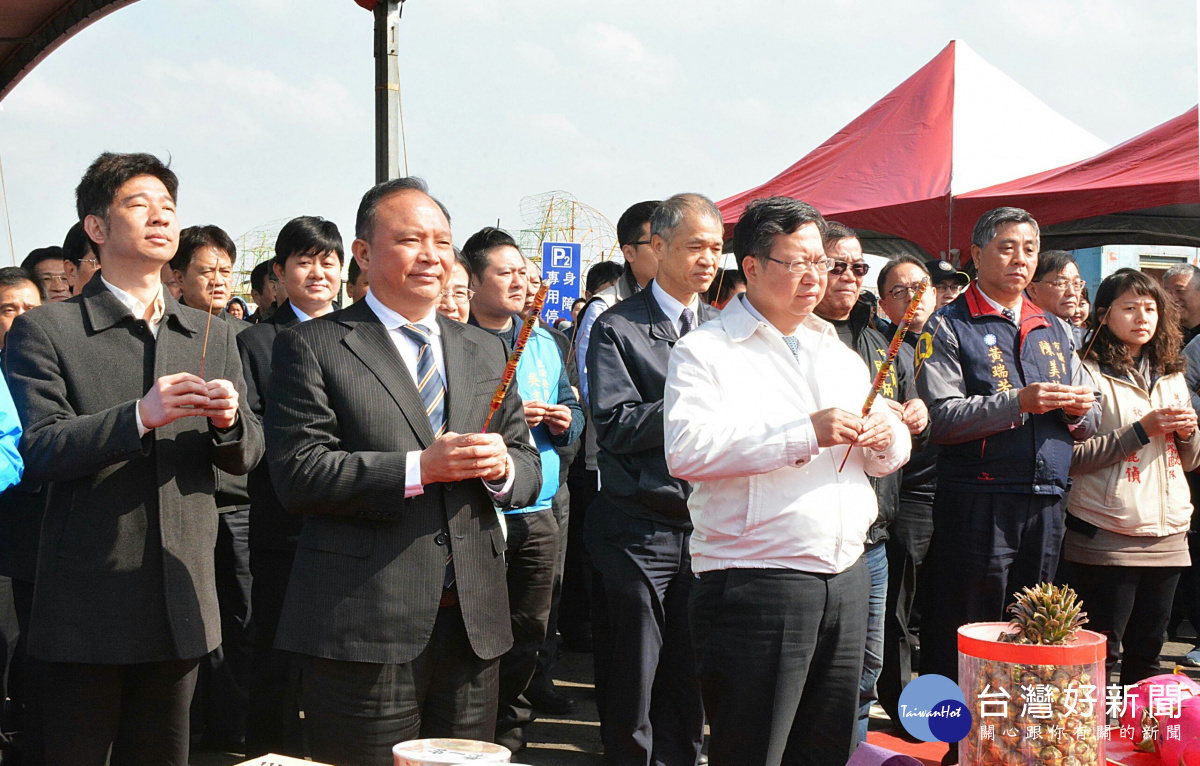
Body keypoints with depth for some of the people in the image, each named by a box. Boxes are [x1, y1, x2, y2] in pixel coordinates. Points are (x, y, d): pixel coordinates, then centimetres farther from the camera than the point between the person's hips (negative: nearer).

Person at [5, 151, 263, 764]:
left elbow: (245, 457, 10)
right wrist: (141, 416, -24)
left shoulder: (212, 336, 13)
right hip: (87, 608, -4)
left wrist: (228, 420, -12)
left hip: (183, 601, 4)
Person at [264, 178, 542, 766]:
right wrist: (420, 466, -18)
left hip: (473, 623, 5)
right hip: (364, 627, -5)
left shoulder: (484, 350, 16)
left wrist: (502, 467, -8)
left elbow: (529, 468, 16)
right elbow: (296, 474, -11)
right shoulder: (310, 347, -1)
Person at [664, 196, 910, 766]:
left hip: (846, 578, 7)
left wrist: (884, 438, -4)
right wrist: (806, 433, -22)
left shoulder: (839, 354, 18)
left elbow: (890, 456, 22)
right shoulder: (705, 352, -4)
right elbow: (686, 450, -20)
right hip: (754, 585, -6)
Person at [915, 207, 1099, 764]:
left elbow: (1087, 423, 22)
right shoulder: (948, 329, 1)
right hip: (978, 503, -6)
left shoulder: (1052, 331, 19)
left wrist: (1080, 408, -2)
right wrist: (1018, 403, -21)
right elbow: (941, 418, -12)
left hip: (1046, 504, 6)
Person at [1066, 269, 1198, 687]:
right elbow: (1072, 458, -15)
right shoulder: (1090, 374, -5)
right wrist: (1141, 431, -16)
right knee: (1102, 653, -2)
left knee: (1147, 652, 12)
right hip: (1107, 538, -6)